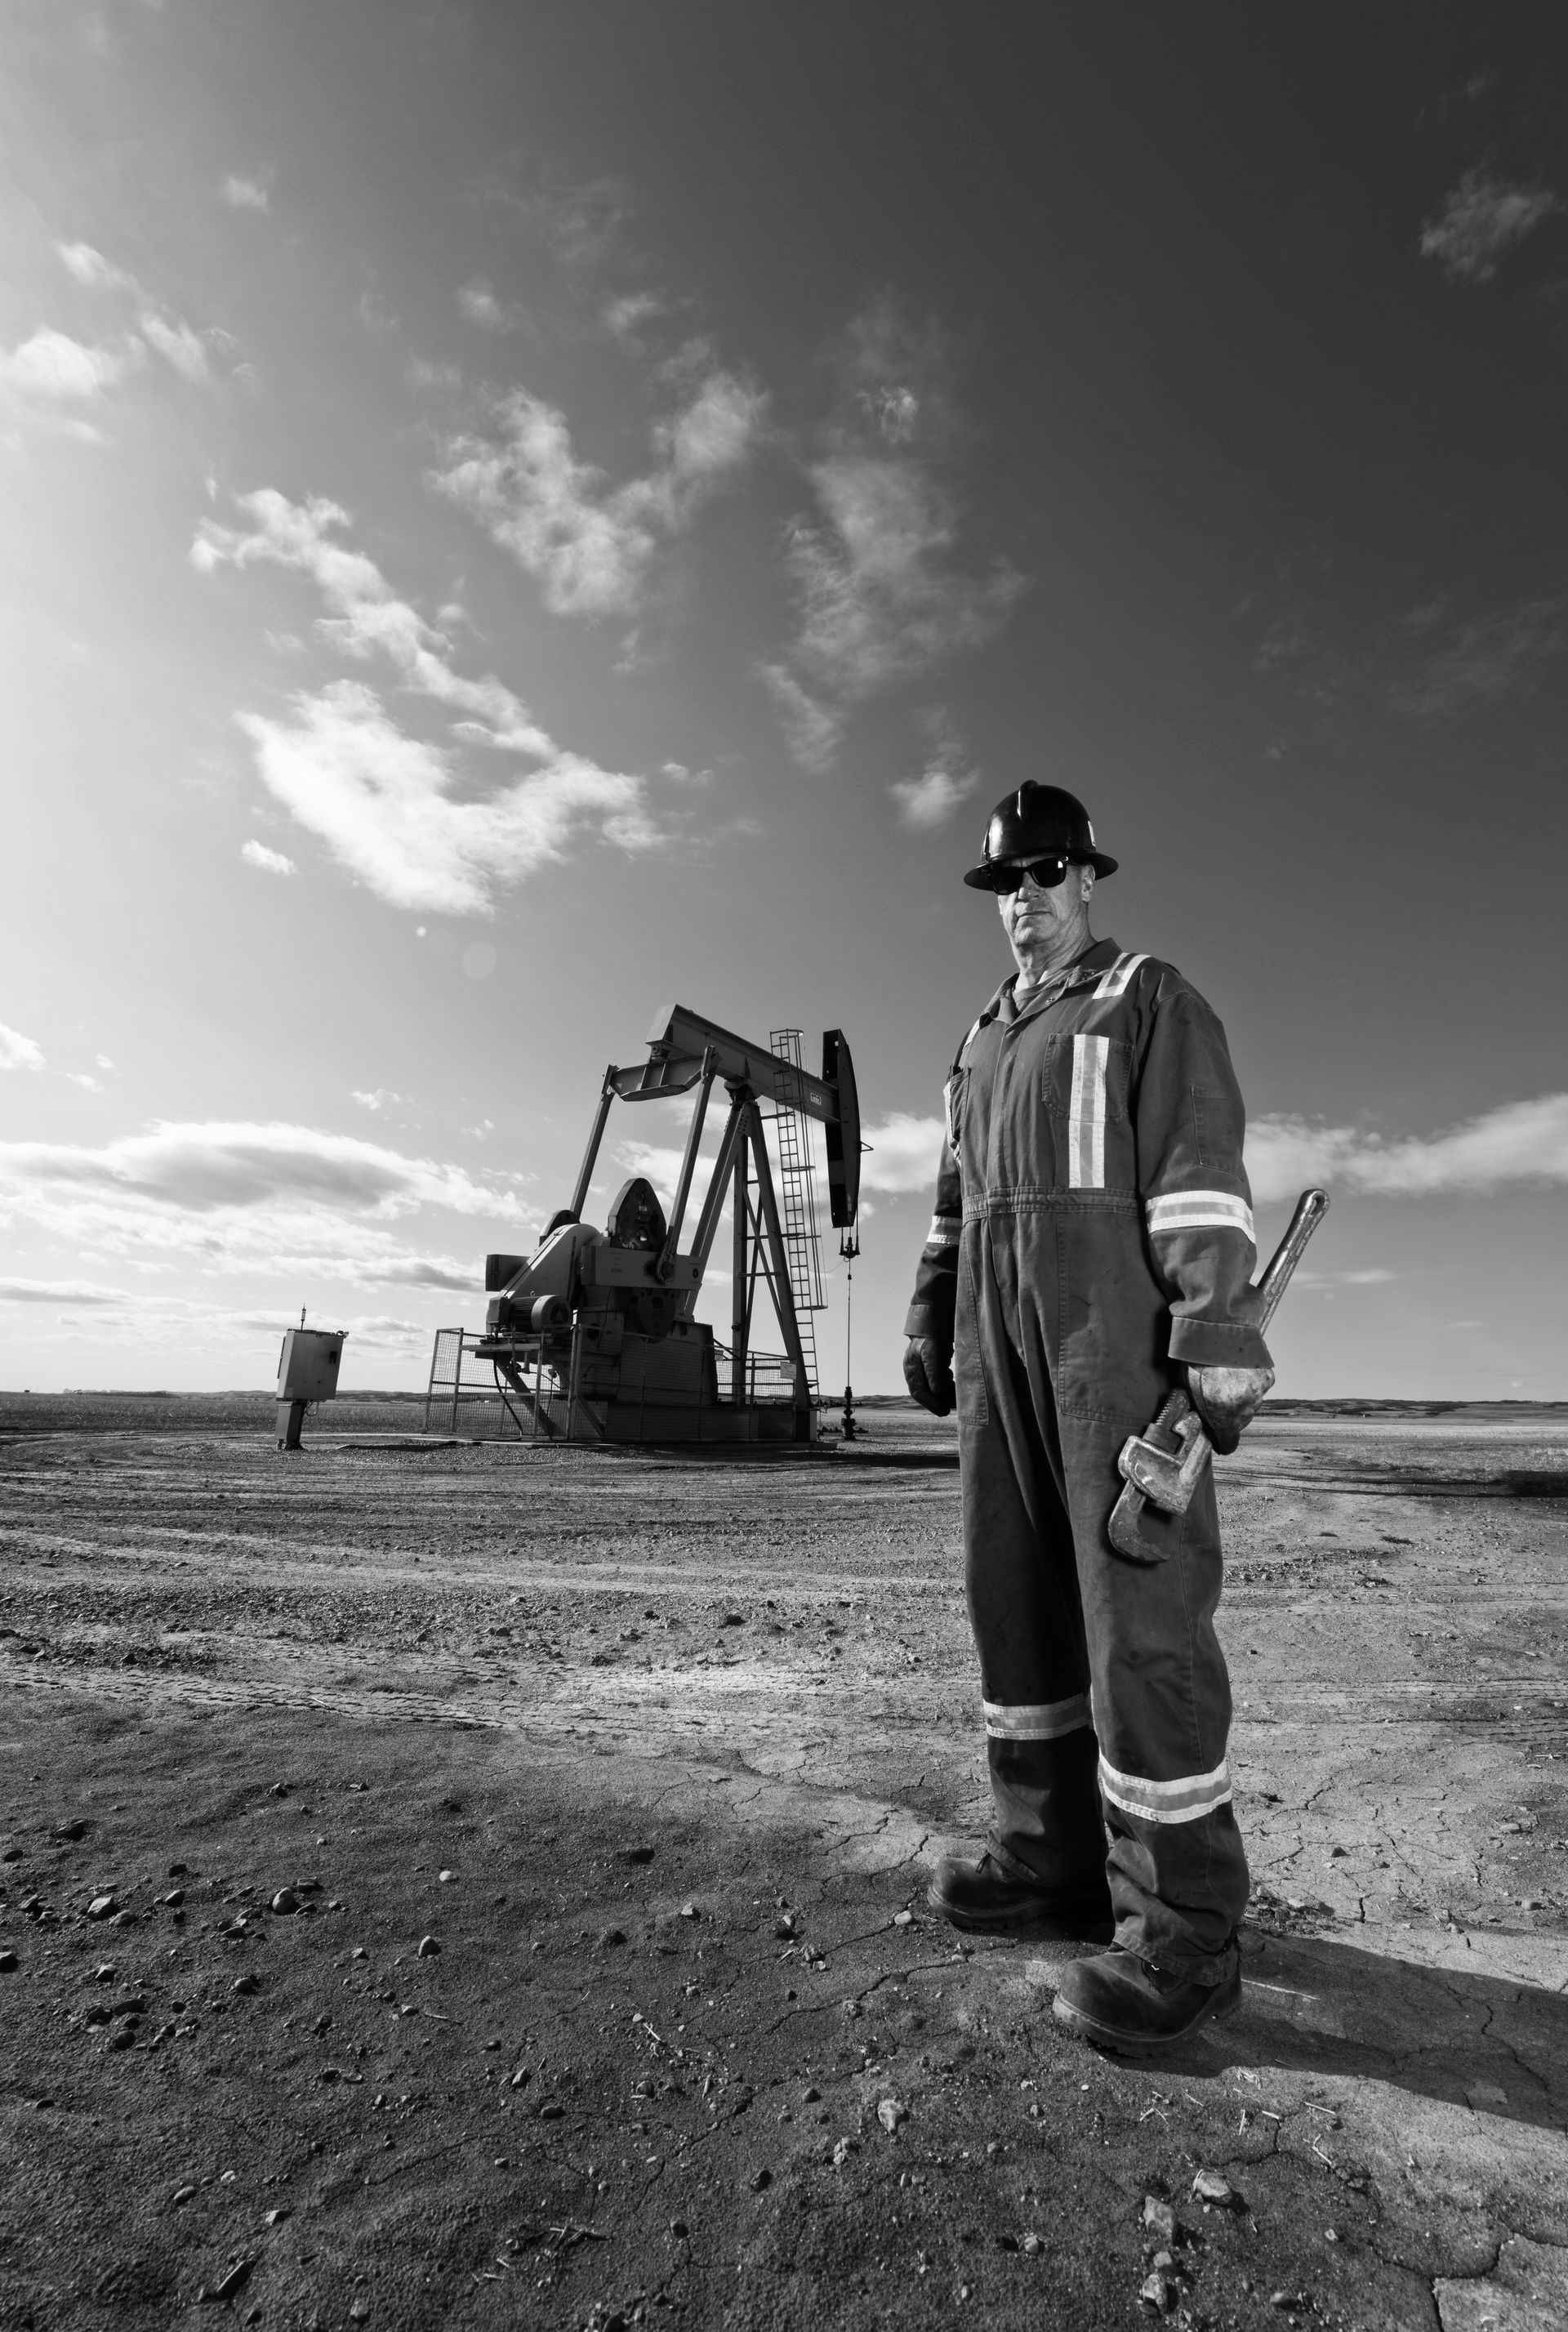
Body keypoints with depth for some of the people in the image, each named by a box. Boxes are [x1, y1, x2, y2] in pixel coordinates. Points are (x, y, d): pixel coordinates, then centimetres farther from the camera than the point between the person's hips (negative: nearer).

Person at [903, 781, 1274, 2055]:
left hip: (1113, 1316, -6)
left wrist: (1219, 1321, -18)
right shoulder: (981, 1040, 24)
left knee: (1137, 1594, -7)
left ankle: (1182, 1928, 4)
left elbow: (1201, 1163, -8)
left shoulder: (1150, 998, 6)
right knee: (1014, 1584, 8)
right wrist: (929, 1320, 17)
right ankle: (1049, 1852, 21)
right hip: (997, 1328, 7)